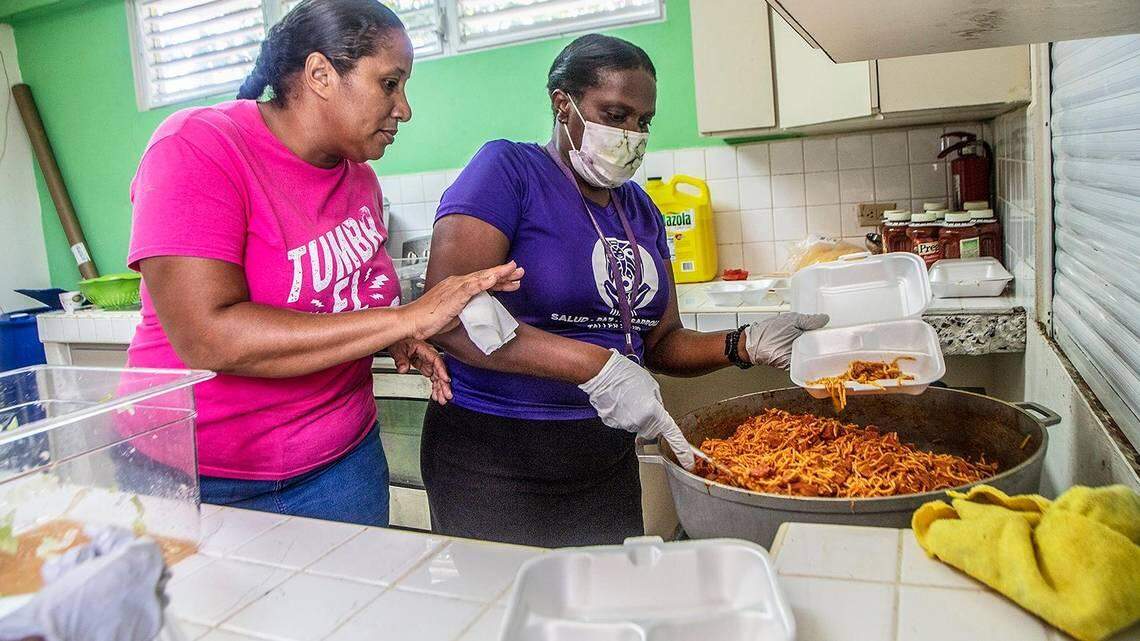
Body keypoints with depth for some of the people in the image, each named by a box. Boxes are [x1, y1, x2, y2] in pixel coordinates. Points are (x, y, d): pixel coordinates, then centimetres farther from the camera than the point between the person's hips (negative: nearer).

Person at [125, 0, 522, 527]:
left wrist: (397, 343, -6)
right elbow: (208, 340, -28)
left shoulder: (360, 178, 2)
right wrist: (407, 318, -29)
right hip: (208, 478, -5)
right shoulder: (197, 148, -16)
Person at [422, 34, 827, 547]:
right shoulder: (508, 170, -10)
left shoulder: (640, 209, 10)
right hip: (493, 463, -6)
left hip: (606, 460, 6)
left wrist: (746, 346, -7)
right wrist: (598, 366, -28)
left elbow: (660, 343, 12)